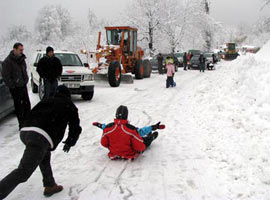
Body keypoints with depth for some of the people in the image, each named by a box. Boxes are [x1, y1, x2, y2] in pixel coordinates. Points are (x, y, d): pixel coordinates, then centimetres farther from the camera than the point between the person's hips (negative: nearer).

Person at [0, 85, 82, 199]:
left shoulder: (46, 101, 31)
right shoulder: (69, 106, 20)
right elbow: (75, 128, 19)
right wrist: (69, 143, 36)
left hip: (24, 131, 7)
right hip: (41, 137, -6)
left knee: (44, 157, 30)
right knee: (23, 173, -7)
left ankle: (50, 186, 35)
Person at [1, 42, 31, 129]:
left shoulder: (21, 58, 9)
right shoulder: (8, 61, -14)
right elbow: (5, 76, -13)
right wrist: (12, 86, -14)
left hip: (23, 85, 7)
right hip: (15, 88, -7)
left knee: (27, 104, 11)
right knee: (19, 106, 0)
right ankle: (21, 125, 8)